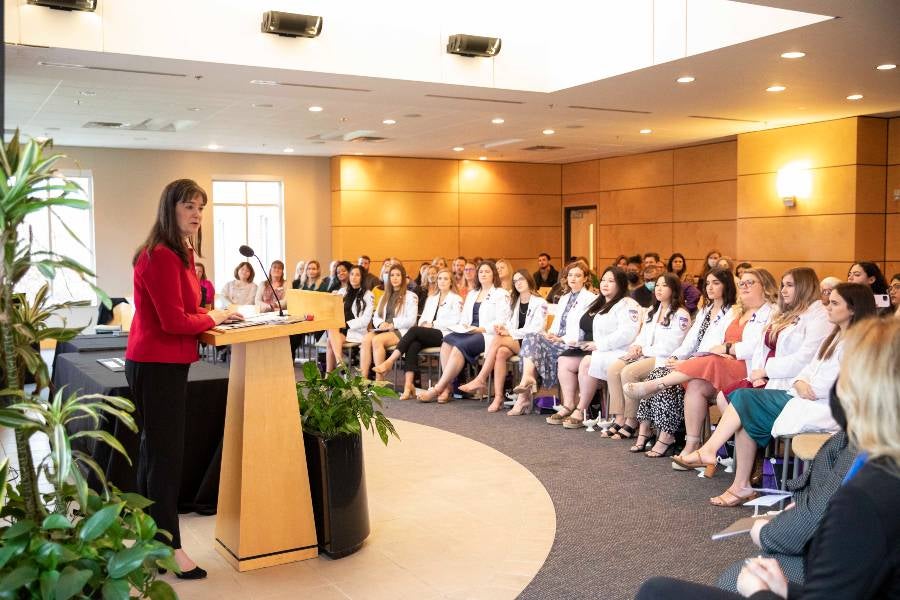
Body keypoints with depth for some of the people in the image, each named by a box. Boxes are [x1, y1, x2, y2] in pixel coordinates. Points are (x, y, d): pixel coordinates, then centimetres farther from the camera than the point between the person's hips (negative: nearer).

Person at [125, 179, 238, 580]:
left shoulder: (177, 253, 12)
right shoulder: (161, 257, -20)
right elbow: (174, 321, -23)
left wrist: (208, 311, 1)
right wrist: (213, 318, -9)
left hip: (162, 363, 11)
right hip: (157, 365, -11)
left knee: (155, 451, 17)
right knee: (165, 454, -2)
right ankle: (169, 547, 8)